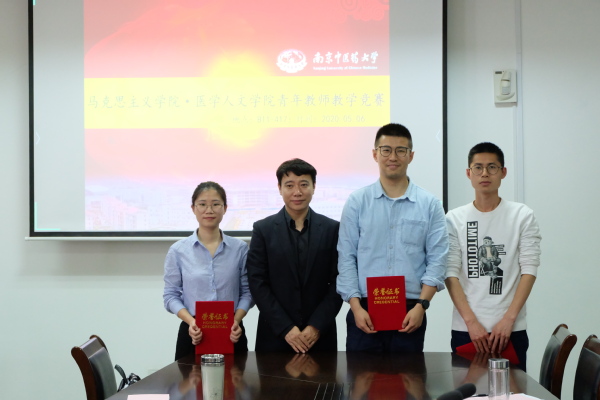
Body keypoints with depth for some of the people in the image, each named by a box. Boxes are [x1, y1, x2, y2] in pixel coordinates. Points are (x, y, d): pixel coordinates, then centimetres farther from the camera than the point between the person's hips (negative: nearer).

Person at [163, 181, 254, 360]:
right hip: (193, 334, -1)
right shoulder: (178, 250, 0)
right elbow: (171, 295, 1)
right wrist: (190, 321, -15)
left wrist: (236, 320, -13)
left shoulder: (240, 248, 3)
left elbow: (247, 291, 4)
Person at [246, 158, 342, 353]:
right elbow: (257, 283, -3)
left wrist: (317, 327, -9)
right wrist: (286, 329, -10)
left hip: (320, 336, 1)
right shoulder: (263, 229, 1)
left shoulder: (332, 229, 3)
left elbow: (338, 282, 0)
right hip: (275, 337, 0)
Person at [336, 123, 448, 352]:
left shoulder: (430, 205, 5)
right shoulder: (357, 202, 5)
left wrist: (421, 305, -10)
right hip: (364, 312, 0)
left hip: (410, 315, 0)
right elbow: (346, 258, 2)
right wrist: (356, 307, -7)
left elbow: (437, 260, 1)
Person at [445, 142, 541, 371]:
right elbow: (451, 274, -2)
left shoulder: (522, 216, 3)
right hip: (465, 330, 1)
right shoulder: (455, 219, 4)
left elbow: (529, 271, -3)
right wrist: (471, 322, -12)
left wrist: (508, 319, -13)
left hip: (510, 330, 0)